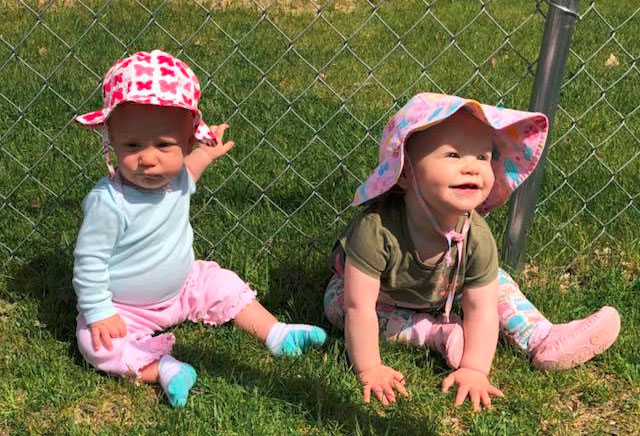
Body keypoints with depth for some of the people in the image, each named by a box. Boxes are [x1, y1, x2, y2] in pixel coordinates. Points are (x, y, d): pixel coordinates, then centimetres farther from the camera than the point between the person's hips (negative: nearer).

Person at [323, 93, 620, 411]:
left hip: (436, 294, 2)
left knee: (492, 278, -10)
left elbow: (481, 309, -25)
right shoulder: (376, 228, -46)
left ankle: (542, 341, -2)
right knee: (337, 303, -26)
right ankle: (436, 334, -23)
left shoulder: (476, 236, -33)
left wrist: (474, 370, -31)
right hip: (377, 291, -2)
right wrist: (369, 370, -38)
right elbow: (359, 307, -41)